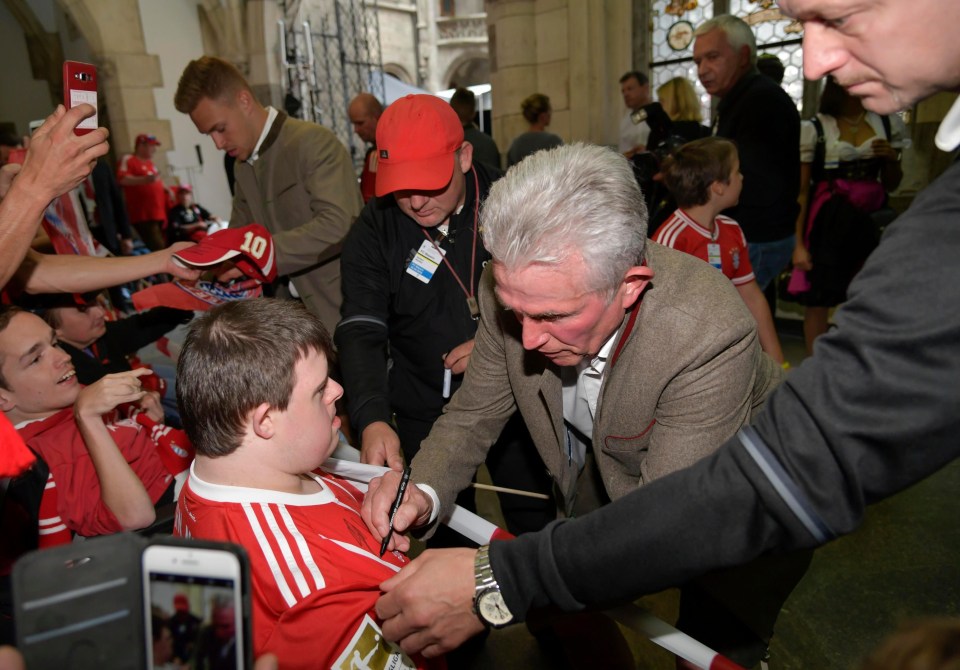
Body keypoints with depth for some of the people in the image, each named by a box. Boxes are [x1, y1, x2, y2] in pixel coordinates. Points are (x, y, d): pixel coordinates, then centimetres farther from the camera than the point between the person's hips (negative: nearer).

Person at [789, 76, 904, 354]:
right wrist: (798, 243, -9)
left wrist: (891, 159, -6)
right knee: (817, 301, -2)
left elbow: (891, 185, 16)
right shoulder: (814, 130, -3)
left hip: (870, 222, 3)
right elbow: (800, 190, -4)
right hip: (828, 223, -3)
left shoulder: (889, 124, 8)